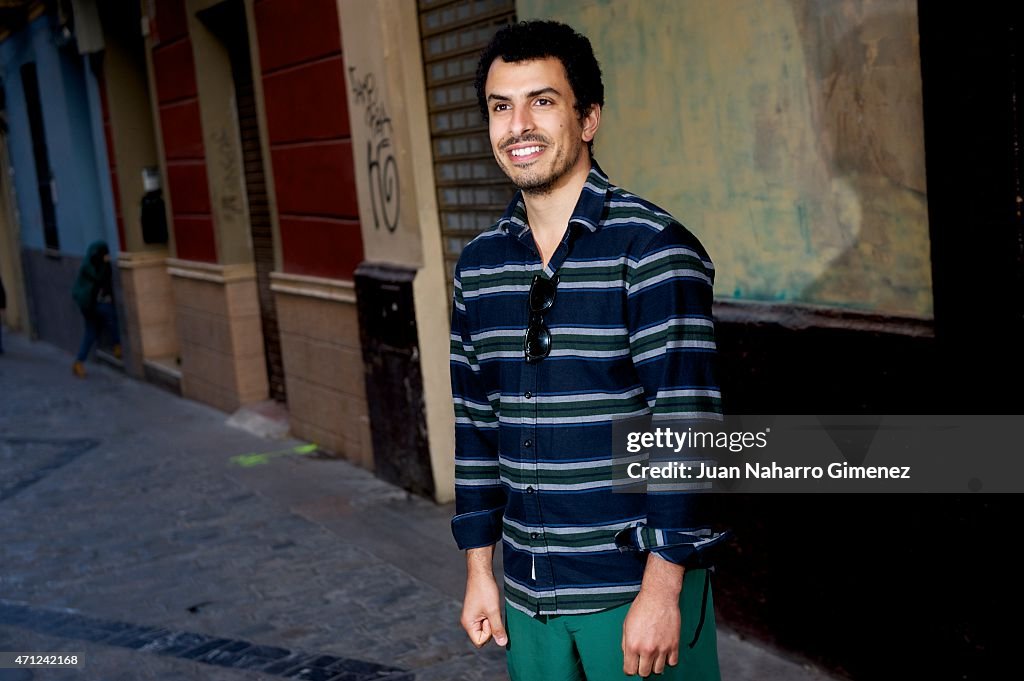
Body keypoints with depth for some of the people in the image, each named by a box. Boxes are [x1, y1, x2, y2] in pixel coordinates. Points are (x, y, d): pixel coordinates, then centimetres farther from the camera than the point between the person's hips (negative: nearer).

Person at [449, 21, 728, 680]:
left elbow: (686, 427, -15)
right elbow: (476, 423, 12)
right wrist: (480, 569, 11)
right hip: (527, 591, 5)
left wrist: (662, 589, -17)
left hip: (637, 584, -5)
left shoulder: (653, 248, -12)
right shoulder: (479, 265, 5)